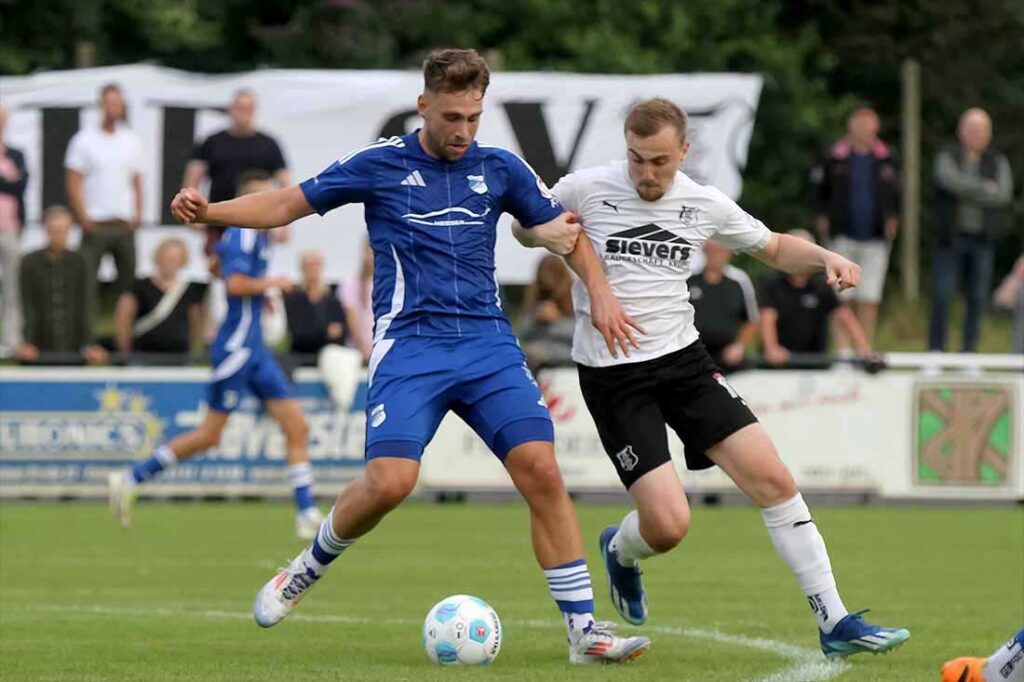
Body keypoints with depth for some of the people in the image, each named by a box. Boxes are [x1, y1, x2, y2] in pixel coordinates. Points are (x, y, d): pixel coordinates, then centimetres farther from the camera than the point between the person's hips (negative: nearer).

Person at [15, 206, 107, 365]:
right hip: (41, 347, -2)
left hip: (72, 346, 2)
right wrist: (28, 344, -21)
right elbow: (28, 309, -7)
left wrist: (88, 345, -12)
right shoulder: (30, 264, -1)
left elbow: (84, 306, 0)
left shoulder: (78, 262, 4)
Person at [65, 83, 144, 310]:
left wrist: (138, 214, 2)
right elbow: (73, 183, -3)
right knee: (86, 279, -10)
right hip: (96, 223, -4)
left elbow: (137, 182, 14)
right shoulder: (85, 140, -1)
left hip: (124, 224, 4)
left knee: (128, 279, 7)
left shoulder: (132, 140, 10)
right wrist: (83, 217, -11)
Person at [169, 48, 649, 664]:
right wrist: (209, 211, -9)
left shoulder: (500, 168, 9)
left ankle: (584, 631, -9)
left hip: (489, 344, 2)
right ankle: (309, 568, 12)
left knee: (541, 470, -14)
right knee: (389, 483, -19)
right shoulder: (379, 165, 2)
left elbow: (566, 230, 19)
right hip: (409, 345, -2)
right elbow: (286, 205, 7)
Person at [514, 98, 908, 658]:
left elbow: (775, 248, 17)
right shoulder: (585, 189, -7)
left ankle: (834, 623, -2)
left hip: (685, 359, 4)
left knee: (773, 480, -9)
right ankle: (620, 549, 26)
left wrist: (826, 258, -3)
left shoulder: (704, 204, 2)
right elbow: (524, 229, 9)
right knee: (668, 524, -14)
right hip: (612, 376, -4)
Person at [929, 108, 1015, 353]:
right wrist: (985, 188, -10)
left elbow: (1003, 194, -7)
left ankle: (969, 350, 7)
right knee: (942, 295, -5)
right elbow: (951, 181, -17)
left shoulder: (998, 162, 9)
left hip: (982, 239, 2)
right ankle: (936, 349, 0)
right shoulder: (948, 158, 4)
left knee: (978, 298, 1)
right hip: (950, 238, -2)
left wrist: (967, 192, -9)